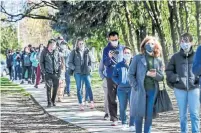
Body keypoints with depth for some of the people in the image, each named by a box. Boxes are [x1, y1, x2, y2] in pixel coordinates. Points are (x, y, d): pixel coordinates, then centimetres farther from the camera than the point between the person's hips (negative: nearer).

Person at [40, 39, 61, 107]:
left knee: (56, 87, 4)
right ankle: (49, 102, 2)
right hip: (48, 73, -3)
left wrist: (59, 71, 1)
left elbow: (59, 62, 10)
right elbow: (41, 62, 1)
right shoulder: (44, 52, -2)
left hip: (56, 73, 3)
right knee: (48, 88, -4)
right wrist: (43, 71, -9)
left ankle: (53, 101, 20)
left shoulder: (56, 52, 6)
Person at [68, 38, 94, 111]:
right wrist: (74, 68, -10)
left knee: (89, 87, -10)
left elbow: (90, 61, 19)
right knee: (79, 88, 1)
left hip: (86, 72, 1)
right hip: (77, 73, -1)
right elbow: (70, 62, 3)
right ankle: (81, 104, 5)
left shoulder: (86, 52, 8)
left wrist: (89, 68, 4)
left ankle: (92, 102, -5)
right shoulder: (74, 52, 0)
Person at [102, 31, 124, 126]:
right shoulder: (106, 49, 0)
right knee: (112, 98, -2)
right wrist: (109, 57, -25)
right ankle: (114, 119, 0)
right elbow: (105, 63, -5)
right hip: (111, 76, -2)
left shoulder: (122, 48, 6)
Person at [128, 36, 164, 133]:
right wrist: (135, 87, -10)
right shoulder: (137, 58, 2)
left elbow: (161, 77, 10)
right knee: (139, 115, 2)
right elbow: (130, 74, 0)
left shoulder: (158, 60, 10)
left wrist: (154, 75, -12)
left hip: (153, 91, 2)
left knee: (149, 116, 4)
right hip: (139, 91, -2)